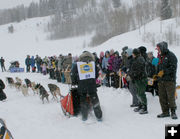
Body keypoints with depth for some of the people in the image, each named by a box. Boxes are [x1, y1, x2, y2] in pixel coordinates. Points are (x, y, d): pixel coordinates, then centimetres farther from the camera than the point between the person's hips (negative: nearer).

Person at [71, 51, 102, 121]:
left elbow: (73, 74, 5)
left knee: (83, 102, 12)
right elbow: (96, 75, 11)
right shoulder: (93, 63, 8)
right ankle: (99, 116, 10)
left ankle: (84, 117, 16)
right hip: (92, 86, 1)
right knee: (95, 101, 9)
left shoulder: (77, 65, 3)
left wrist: (74, 82, 18)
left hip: (82, 86, -1)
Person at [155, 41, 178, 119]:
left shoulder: (171, 56, -5)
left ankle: (173, 112, 4)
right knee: (162, 97, 5)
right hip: (161, 80, 7)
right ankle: (165, 112, 14)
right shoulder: (161, 57, 19)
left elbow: (173, 68, -14)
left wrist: (164, 72, -19)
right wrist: (156, 75, 13)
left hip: (169, 80, -7)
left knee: (171, 97, -7)